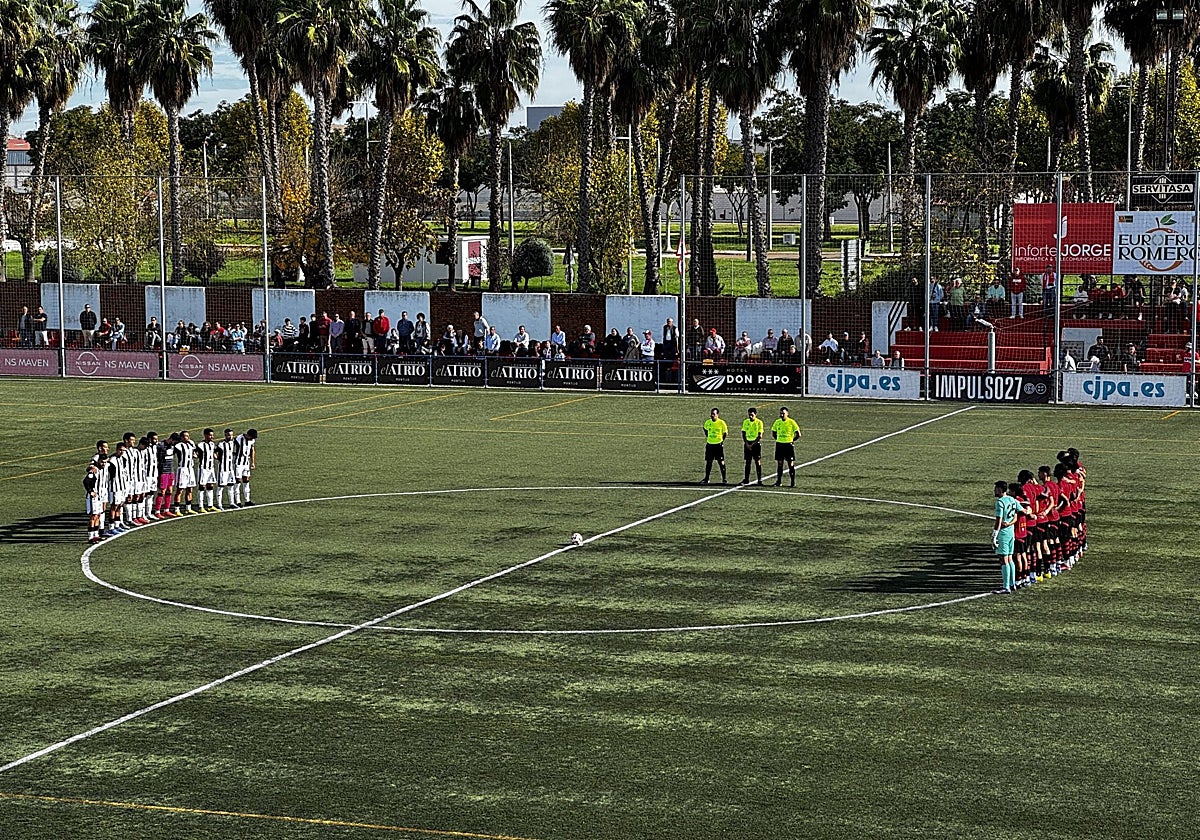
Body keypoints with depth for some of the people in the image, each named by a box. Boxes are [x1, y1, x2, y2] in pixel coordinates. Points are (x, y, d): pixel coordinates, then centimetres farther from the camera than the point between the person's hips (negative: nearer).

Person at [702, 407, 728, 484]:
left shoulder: (721, 423, -9)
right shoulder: (707, 422, 2)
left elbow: (725, 433, 2)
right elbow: (705, 430, 22)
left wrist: (721, 441, -1)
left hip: (718, 445, -4)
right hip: (709, 444, 4)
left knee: (721, 462, -1)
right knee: (708, 462, 6)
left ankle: (724, 478, 7)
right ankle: (706, 479, 12)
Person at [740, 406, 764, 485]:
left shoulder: (759, 422, -6)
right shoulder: (745, 422, 6)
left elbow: (760, 436, -8)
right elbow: (743, 433, 7)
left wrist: (752, 444, -14)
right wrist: (746, 443, -6)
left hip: (756, 443, -4)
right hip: (747, 444, 4)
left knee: (757, 462, -5)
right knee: (747, 462, 6)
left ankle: (759, 480, -3)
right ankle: (746, 479, 12)